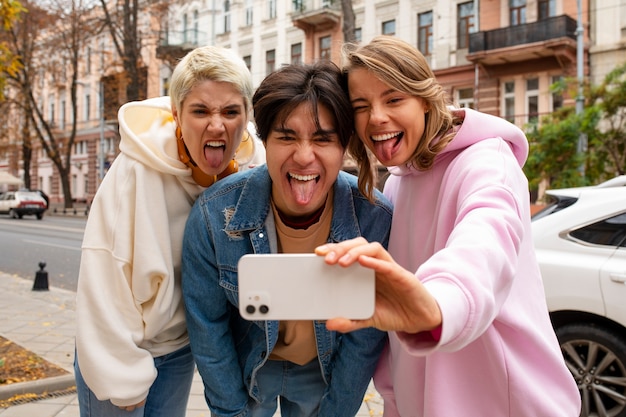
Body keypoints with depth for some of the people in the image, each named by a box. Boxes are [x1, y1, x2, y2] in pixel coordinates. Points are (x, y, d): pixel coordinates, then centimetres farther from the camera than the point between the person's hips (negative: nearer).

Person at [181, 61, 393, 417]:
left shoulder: (376, 219, -26)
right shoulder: (214, 214, -26)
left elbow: (366, 336, -13)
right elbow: (206, 324, -12)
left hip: (326, 371, 1)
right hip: (244, 364, 0)